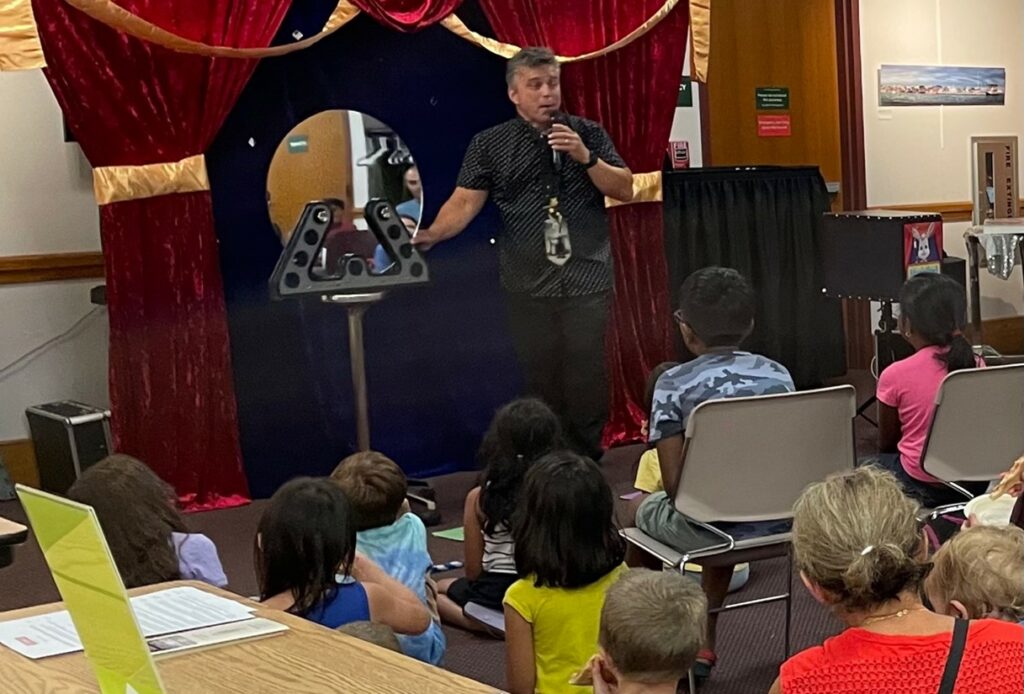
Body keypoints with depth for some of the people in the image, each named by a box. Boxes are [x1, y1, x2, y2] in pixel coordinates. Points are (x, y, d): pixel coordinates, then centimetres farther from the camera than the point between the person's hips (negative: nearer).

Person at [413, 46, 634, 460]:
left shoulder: (587, 134, 9)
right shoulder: (490, 145, 7)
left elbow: (624, 189, 5)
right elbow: (465, 201, -1)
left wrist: (586, 158, -10)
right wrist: (430, 234, -19)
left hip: (587, 281, 0)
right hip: (528, 286, 0)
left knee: (588, 378, 0)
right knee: (539, 380, 3)